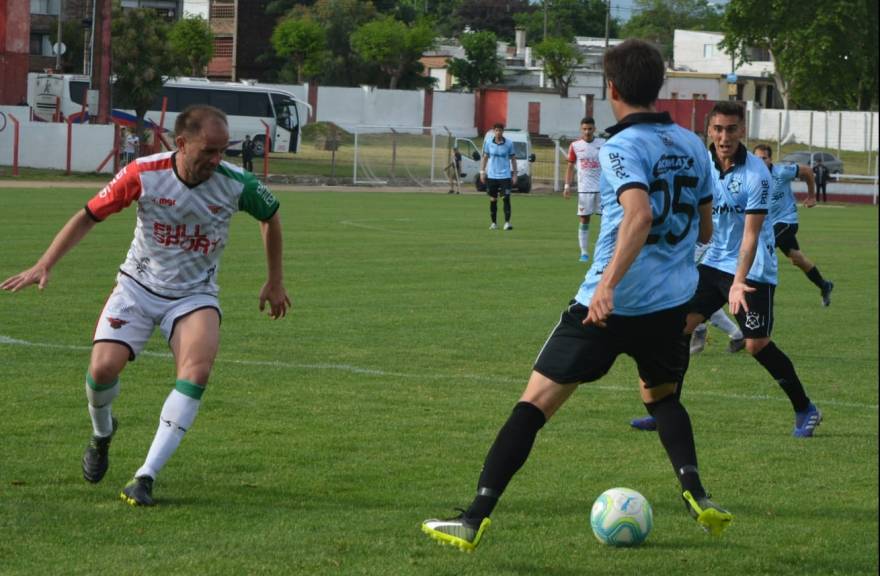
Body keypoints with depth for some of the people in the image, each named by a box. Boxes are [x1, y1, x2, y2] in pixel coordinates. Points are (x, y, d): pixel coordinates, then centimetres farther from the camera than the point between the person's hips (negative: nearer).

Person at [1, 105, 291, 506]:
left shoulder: (236, 184, -15)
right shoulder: (144, 174, -18)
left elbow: (270, 216, 7)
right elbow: (89, 216, -7)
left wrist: (275, 281, 14)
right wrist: (44, 265, -12)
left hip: (194, 296, 0)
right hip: (138, 288, 0)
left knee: (196, 373, -26)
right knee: (103, 368, -18)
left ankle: (145, 477, -23)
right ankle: (102, 433, 20)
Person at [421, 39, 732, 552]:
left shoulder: (622, 148, -11)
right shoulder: (692, 145, 9)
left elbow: (639, 215, -28)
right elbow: (705, 228, 18)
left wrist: (608, 283, -34)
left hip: (613, 303, -6)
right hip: (674, 300, 6)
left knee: (536, 402, -3)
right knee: (661, 396, 30)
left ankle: (475, 520, -8)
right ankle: (695, 494, 8)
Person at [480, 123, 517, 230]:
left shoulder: (509, 144, -1)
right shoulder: (488, 142, 2)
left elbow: (513, 159, 6)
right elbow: (485, 157, 9)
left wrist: (514, 174, 2)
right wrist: (482, 172, 3)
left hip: (505, 176, -2)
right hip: (492, 176, 2)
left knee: (506, 198, -11)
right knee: (493, 200, 6)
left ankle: (507, 222, -10)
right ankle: (494, 223, 15)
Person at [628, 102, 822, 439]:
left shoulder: (755, 174, -19)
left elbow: (751, 234, -22)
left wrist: (739, 282, -31)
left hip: (753, 269, -6)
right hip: (714, 261, 6)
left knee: (757, 345, -9)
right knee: (679, 325, -4)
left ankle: (806, 411, 9)